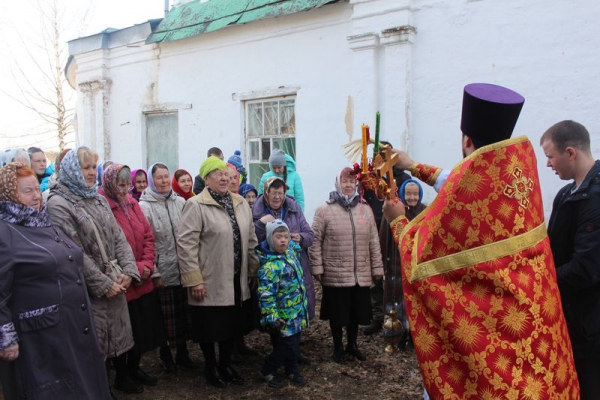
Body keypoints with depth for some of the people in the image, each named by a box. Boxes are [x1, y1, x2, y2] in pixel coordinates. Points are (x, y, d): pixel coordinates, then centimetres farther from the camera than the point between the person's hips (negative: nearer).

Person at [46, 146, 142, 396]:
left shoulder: (98, 199, 10)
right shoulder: (58, 204, -12)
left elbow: (118, 237, 8)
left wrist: (128, 271, -6)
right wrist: (103, 284, -16)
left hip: (115, 283, 7)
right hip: (88, 289, -6)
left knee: (119, 332, 17)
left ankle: (122, 377, 35)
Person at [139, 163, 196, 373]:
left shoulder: (180, 202, 7)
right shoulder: (145, 206, -6)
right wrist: (153, 273, -11)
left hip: (183, 269, 4)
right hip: (162, 272, -4)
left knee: (184, 313, 12)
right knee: (165, 316, 6)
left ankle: (182, 352, 29)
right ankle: (165, 354, 26)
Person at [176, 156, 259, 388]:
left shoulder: (240, 204, 8)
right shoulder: (196, 205, -12)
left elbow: (251, 240, 14)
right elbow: (186, 245, -16)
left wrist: (253, 271, 12)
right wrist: (194, 280, -18)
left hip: (237, 280, 6)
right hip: (210, 282, -6)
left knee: (232, 325, 16)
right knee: (211, 326, 9)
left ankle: (226, 365, 36)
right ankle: (210, 368, 31)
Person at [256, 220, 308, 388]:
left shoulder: (290, 251, 1)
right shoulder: (270, 265, -25)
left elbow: (296, 246, 30)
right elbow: (265, 294, -26)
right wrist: (271, 316, -26)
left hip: (297, 311, 8)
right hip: (284, 315, -8)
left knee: (294, 343, 18)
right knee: (286, 345, 2)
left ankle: (292, 370, 36)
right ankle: (267, 371, 22)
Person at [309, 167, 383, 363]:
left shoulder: (365, 209, 6)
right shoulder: (325, 210, -6)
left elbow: (373, 241, 8)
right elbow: (315, 241, -6)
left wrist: (377, 267, 8)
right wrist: (317, 267, -10)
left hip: (360, 274, 3)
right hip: (335, 274, -3)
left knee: (356, 311, 15)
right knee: (337, 312, 9)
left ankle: (352, 344, 38)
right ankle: (337, 347, 31)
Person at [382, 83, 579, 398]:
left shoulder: (473, 177, -24)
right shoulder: (523, 157, -4)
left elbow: (422, 256, -14)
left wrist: (398, 221, 3)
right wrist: (415, 168, 26)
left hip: (486, 316, -7)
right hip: (532, 307, 7)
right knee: (527, 373, 21)